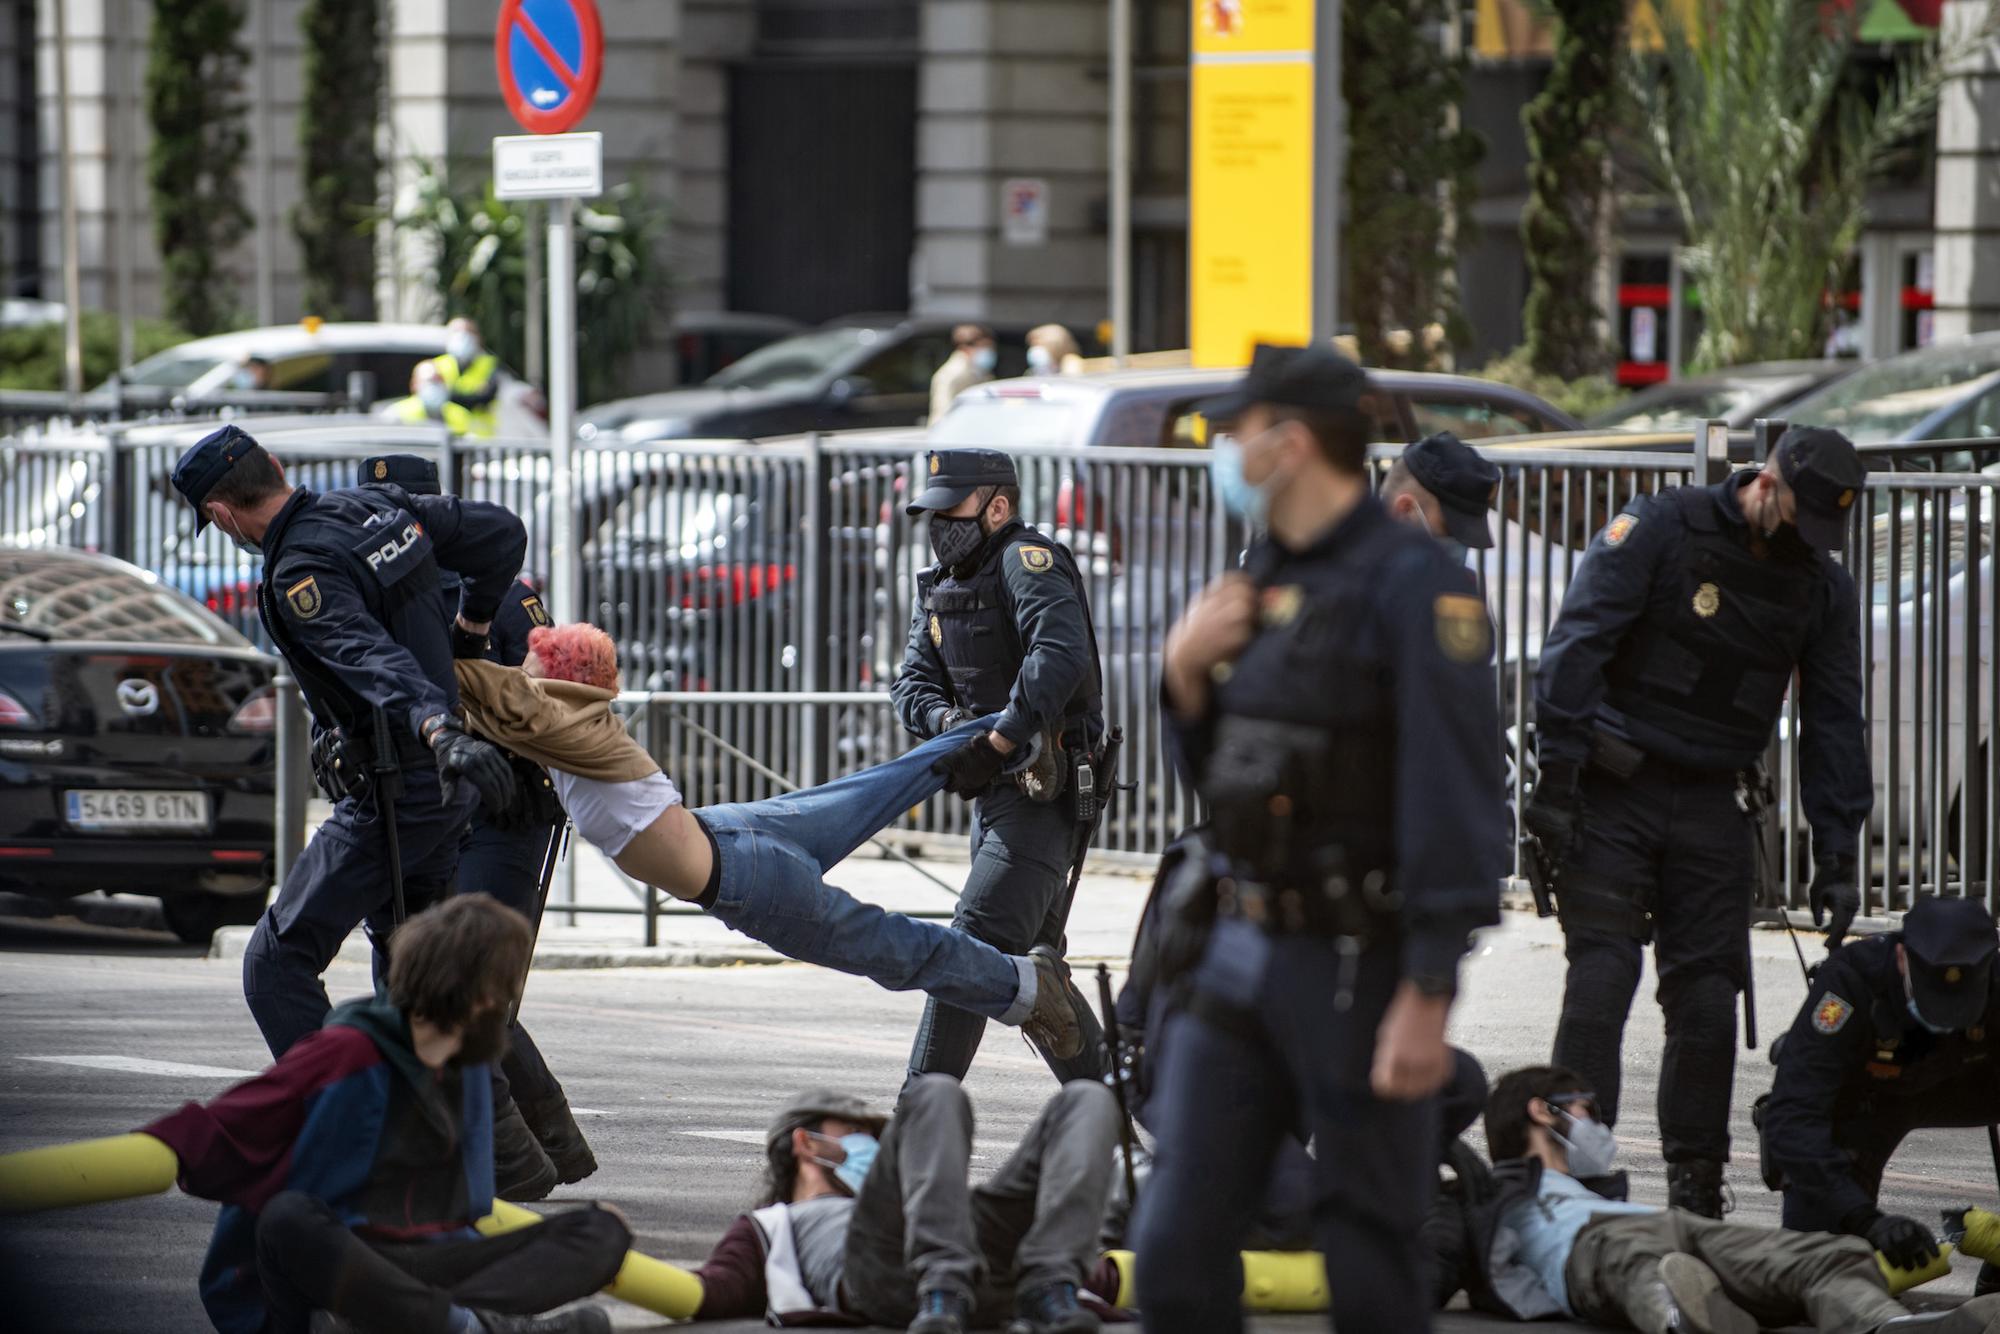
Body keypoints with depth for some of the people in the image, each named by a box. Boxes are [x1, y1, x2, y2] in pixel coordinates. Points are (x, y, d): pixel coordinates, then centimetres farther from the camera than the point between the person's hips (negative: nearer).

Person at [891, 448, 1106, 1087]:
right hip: (998, 796, 10)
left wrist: (995, 743, -32)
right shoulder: (941, 584, 15)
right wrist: (946, 719, -14)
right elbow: (913, 680, 9)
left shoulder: (1027, 561, -13)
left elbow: (1061, 656, -28)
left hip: (1045, 795, -10)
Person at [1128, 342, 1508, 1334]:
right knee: (1177, 1246, 2)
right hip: (1237, 954, 8)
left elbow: (1453, 801, -18)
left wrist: (1427, 996, -22)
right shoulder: (1264, 579, 13)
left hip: (1355, 971, -8)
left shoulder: (1414, 585, -13)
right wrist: (1186, 675, 2)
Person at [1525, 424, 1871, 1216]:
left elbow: (1834, 724, 11)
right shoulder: (1658, 529, -9)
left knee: (1709, 993, 1)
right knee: (1602, 978, -11)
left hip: (1710, 808, 4)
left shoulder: (1822, 586, 7)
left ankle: (1696, 1183, 9)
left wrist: (1836, 856, 5)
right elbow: (1576, 645, -12)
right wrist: (1559, 778, -18)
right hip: (1613, 795, -4)